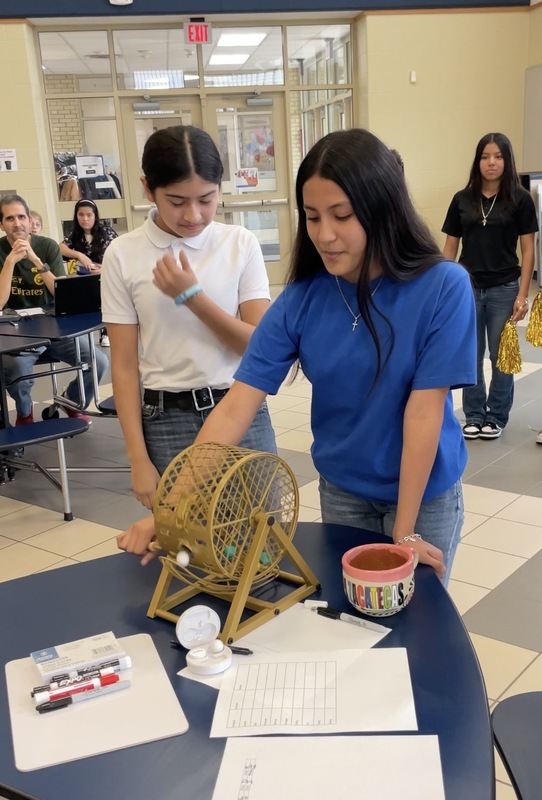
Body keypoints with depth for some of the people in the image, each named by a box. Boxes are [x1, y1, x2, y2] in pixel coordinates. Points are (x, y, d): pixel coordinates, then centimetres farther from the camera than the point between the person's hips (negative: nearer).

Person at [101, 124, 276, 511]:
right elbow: (125, 364, -2)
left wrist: (192, 296, -15)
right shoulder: (123, 255, -3)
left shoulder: (241, 243, -1)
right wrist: (139, 460, -5)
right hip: (168, 422, 0)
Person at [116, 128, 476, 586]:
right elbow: (235, 409, -18)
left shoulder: (443, 288, -22)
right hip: (341, 488, 3)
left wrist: (404, 532, -17)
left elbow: (424, 412, -21)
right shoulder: (301, 300, -15)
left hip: (425, 493, -2)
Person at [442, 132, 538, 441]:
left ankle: (497, 417, 22)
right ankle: (474, 416, 23)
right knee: (470, 356, 9)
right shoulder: (462, 199, 4)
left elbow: (528, 250, -3)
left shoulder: (520, 199, -3)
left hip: (504, 289, -2)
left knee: (501, 356, 7)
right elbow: (450, 248, 8)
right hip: (468, 288, 2)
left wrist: (523, 295, -8)